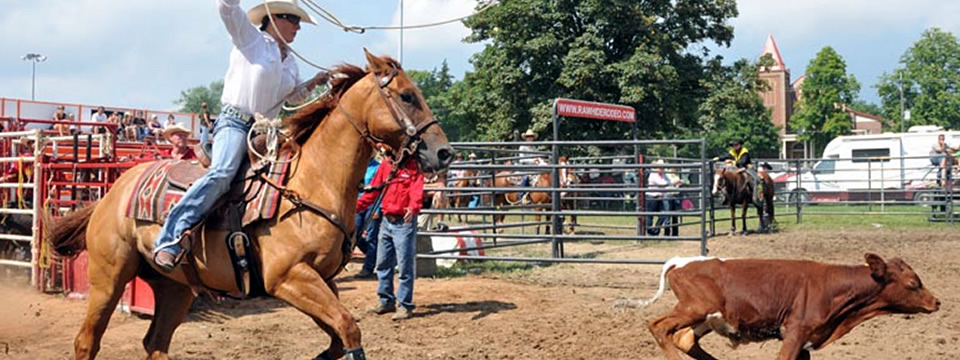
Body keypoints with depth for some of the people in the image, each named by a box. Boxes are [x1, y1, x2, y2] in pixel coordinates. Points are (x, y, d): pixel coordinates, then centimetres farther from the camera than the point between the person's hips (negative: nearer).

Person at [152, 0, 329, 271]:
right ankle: (169, 240, -34)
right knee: (222, 173, -31)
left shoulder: (290, 62, 21)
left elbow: (294, 96, 33)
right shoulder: (249, 37, 1)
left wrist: (314, 83, 16)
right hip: (235, 123, -8)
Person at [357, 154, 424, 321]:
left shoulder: (413, 167, -8)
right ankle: (386, 301, 27)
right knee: (383, 263, 14)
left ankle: (405, 305, 5)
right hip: (386, 221, 7)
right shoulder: (385, 165, 8)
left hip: (404, 222, -7)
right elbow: (374, 190, 13)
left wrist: (413, 208, -40)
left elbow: (416, 191, -21)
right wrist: (357, 206, 6)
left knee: (405, 265, -4)